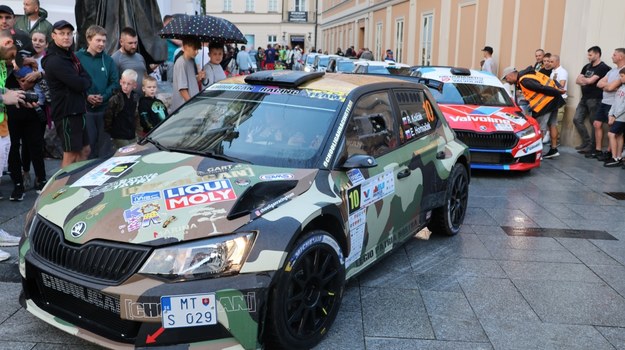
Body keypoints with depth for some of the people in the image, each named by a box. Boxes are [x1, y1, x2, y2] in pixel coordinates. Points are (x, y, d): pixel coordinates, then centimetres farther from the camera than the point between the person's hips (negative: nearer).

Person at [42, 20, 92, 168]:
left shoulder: (69, 55, 16)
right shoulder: (55, 61, -17)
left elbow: (86, 77, 10)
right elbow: (79, 84, -23)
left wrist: (82, 80, -11)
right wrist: (84, 81, -2)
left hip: (76, 110, 10)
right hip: (66, 112, -10)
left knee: (85, 150, 15)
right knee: (70, 154, -6)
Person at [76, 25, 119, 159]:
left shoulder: (108, 60, 8)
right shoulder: (78, 58, 0)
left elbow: (115, 83, 4)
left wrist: (103, 96, -11)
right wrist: (86, 96, -17)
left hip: (105, 109, 2)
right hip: (85, 109, -2)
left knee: (105, 144, 7)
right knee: (88, 144, 2)